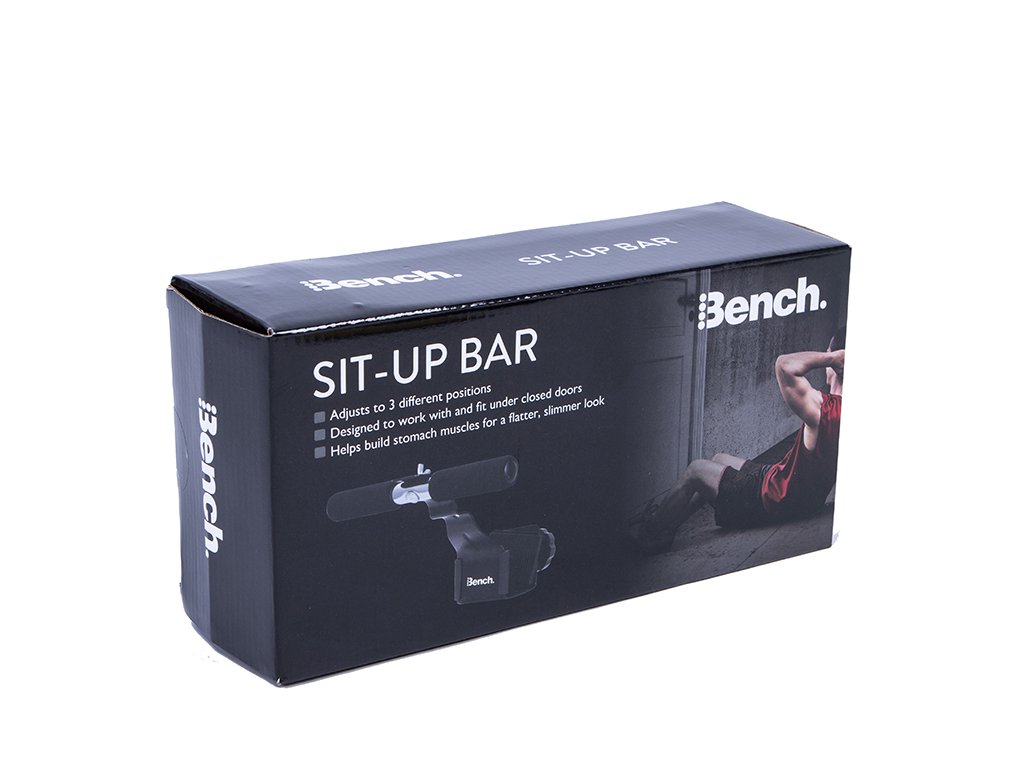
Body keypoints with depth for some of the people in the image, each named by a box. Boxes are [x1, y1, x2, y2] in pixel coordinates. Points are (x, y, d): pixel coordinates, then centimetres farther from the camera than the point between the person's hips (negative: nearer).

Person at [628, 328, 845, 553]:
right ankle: (665, 519, 34)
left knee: (695, 471, 8)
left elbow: (785, 365, -41)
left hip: (777, 500, -9)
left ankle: (649, 533, 26)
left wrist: (830, 357, -33)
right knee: (719, 460, 25)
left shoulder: (822, 409, -34)